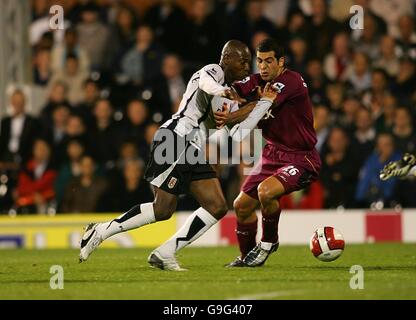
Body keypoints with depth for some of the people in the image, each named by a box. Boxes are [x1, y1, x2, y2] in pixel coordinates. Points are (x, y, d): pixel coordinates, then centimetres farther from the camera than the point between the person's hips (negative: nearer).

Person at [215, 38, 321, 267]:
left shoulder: (291, 81, -19)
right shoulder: (258, 81, 3)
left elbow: (263, 106, -32)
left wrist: (232, 118, -42)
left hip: (301, 159, -8)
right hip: (273, 155, 8)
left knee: (265, 190, -30)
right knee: (242, 205, 7)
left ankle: (268, 242, -6)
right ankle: (246, 256, 30)